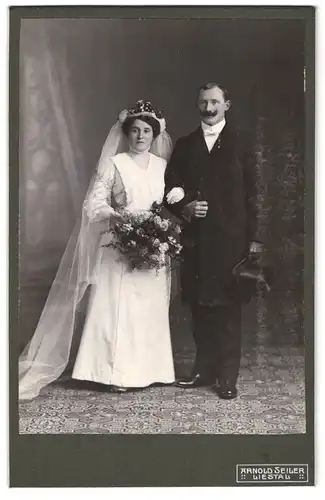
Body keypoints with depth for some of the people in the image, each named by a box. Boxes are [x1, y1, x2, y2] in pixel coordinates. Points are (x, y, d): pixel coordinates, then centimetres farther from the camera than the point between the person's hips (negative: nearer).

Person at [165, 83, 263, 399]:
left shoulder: (240, 143, 6)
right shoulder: (185, 145, 13)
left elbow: (251, 193, 3)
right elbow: (170, 188, 11)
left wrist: (253, 238, -3)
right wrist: (183, 208, -10)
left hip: (230, 238, -3)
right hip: (196, 237, 3)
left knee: (229, 307, 0)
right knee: (199, 305, 8)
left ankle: (227, 377, 7)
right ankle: (204, 370, 20)